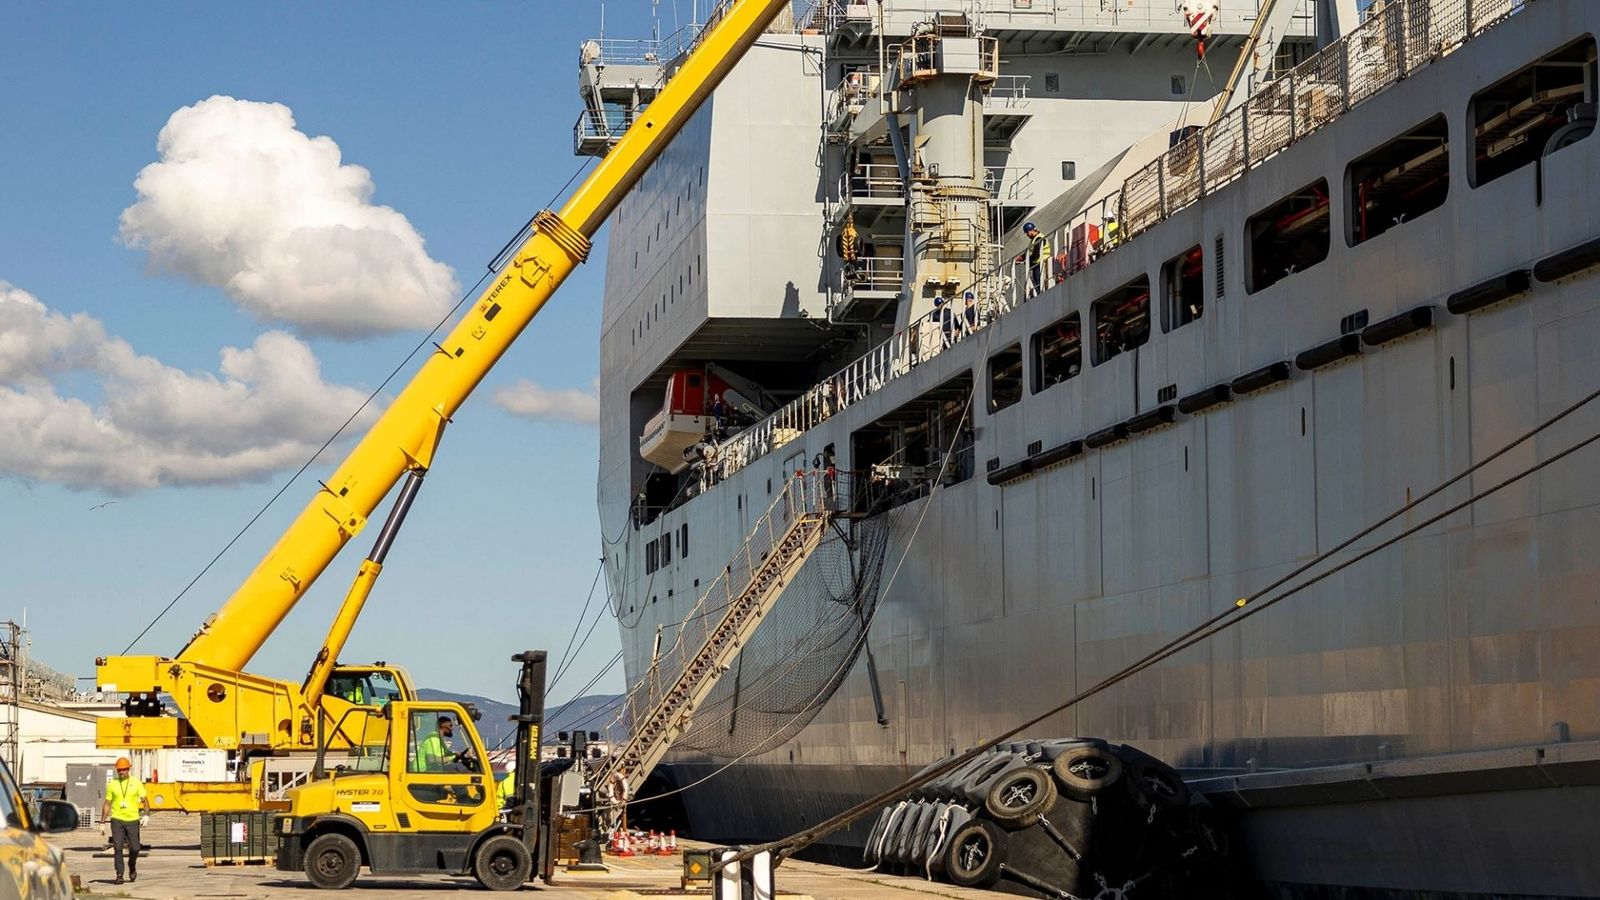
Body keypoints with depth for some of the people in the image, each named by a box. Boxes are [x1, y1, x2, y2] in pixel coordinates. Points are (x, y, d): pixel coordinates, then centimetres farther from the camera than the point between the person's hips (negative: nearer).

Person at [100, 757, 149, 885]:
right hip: (117, 820, 0)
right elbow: (107, 804, 10)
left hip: (132, 820, 0)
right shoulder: (112, 784, 6)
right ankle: (119, 875, -1)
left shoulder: (136, 783, 4)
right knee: (117, 848, -7)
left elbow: (145, 800, 1)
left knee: (134, 848, -1)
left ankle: (132, 867, 29)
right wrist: (102, 822, 7)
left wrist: (146, 815, -16)